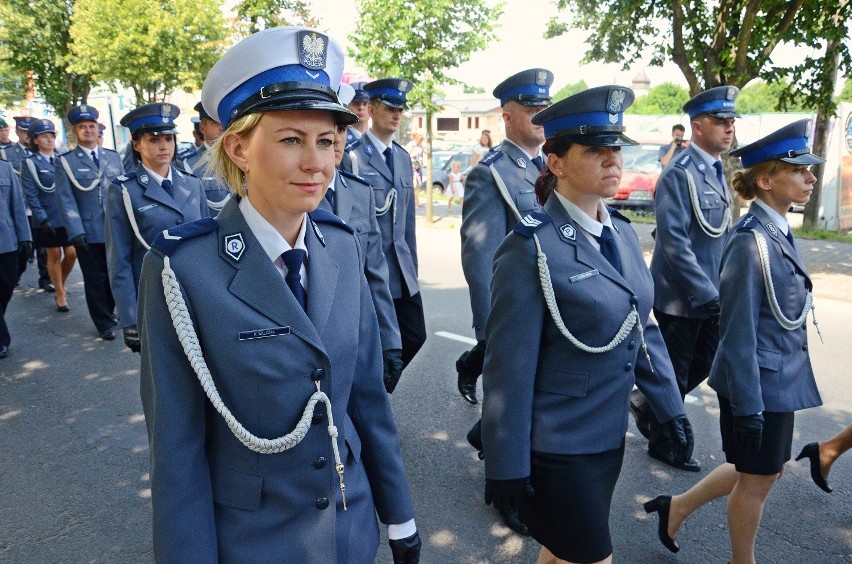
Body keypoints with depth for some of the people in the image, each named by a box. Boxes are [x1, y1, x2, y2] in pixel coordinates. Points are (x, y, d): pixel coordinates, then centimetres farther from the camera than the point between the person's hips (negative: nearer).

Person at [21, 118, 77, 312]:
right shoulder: (29, 163, -3)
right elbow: (30, 195, -8)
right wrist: (42, 219, -16)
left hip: (68, 216, 3)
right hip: (47, 219, -3)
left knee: (71, 253, 2)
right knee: (54, 255, 4)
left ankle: (61, 284, 29)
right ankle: (60, 294, 16)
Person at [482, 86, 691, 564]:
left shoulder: (622, 232, 2)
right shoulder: (531, 248, -20)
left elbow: (643, 326, 11)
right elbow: (510, 367, -19)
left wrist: (669, 405, 11)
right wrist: (507, 465, -15)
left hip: (610, 435, 7)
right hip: (556, 446, -7)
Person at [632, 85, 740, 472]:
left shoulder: (718, 172, 10)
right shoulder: (678, 174, -18)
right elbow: (674, 243, -24)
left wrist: (718, 289, 12)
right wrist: (709, 296, -24)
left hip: (710, 295, 8)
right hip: (680, 297, -8)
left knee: (704, 364, 18)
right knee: (675, 375, 7)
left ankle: (645, 403, 38)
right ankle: (663, 444, 27)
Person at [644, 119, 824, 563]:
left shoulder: (778, 233, 6)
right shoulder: (750, 241, -23)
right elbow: (738, 333, -23)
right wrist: (749, 407, -20)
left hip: (780, 380, 9)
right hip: (758, 384, -9)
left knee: (764, 470, 23)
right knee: (757, 479, 11)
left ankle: (677, 507, 35)